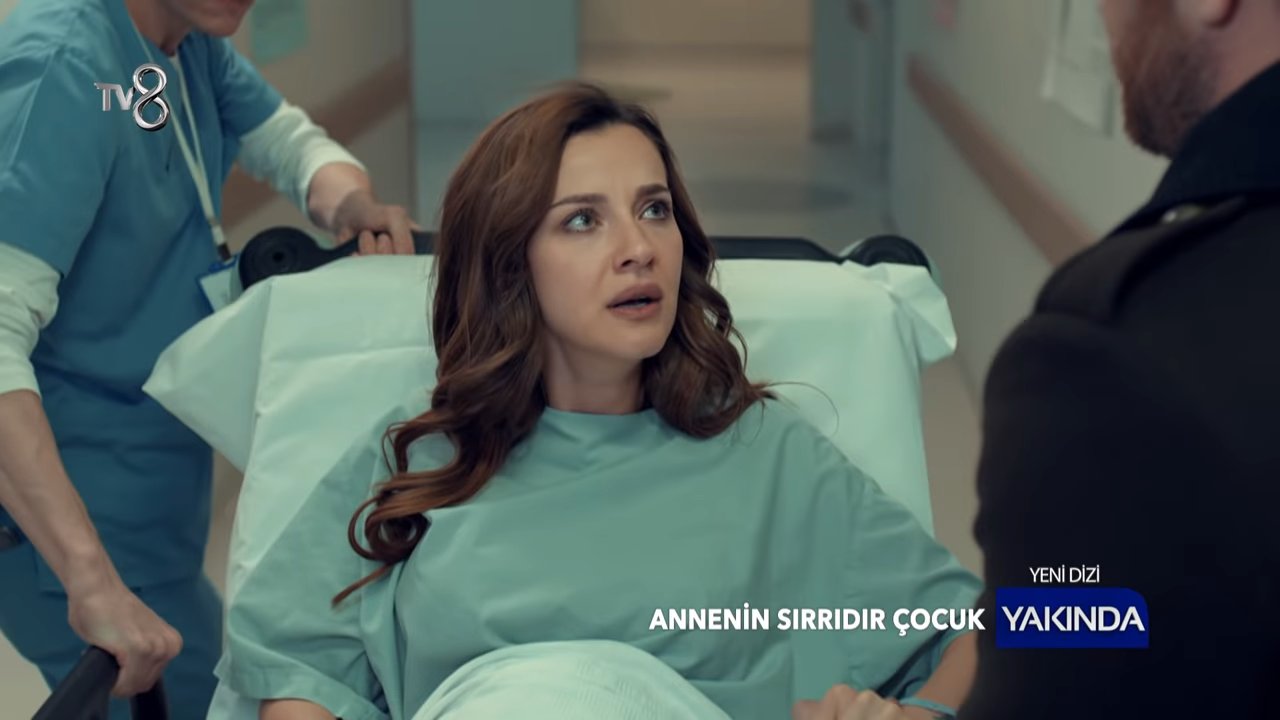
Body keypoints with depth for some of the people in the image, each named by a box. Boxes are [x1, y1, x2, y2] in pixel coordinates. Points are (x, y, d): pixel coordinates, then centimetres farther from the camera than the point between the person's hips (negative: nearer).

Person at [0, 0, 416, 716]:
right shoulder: (64, 64, -27)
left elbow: (290, 139, 13)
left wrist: (352, 205, -10)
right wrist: (91, 576, -41)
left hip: (147, 482, 9)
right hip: (69, 499, -9)